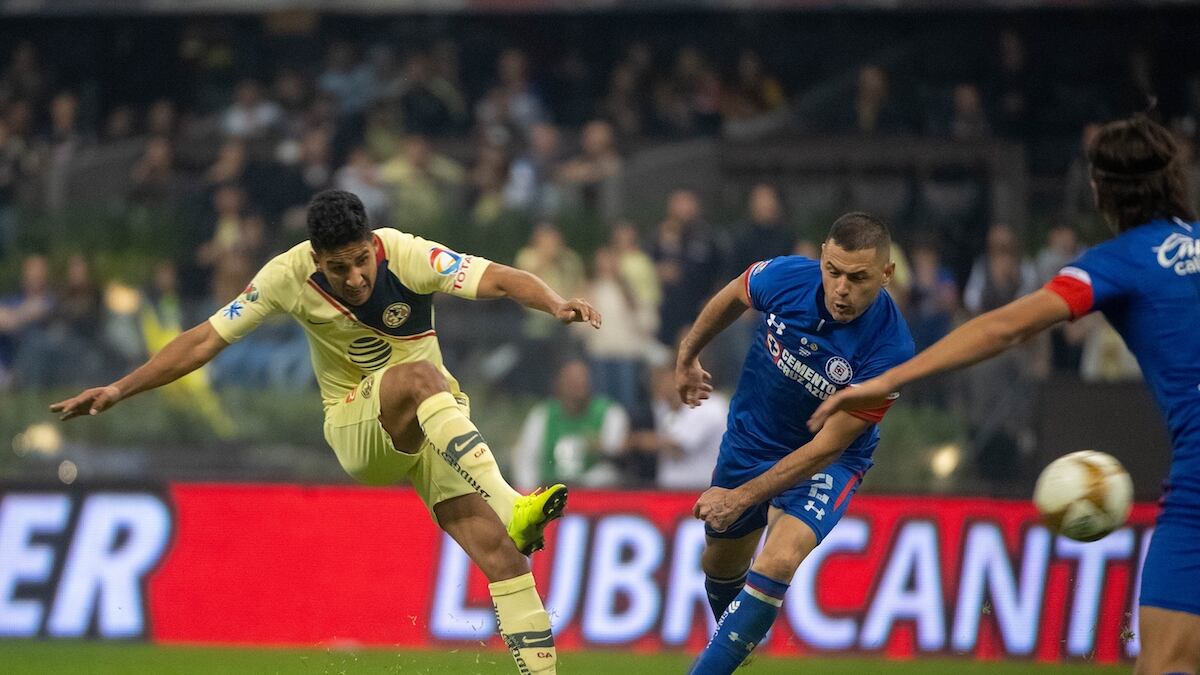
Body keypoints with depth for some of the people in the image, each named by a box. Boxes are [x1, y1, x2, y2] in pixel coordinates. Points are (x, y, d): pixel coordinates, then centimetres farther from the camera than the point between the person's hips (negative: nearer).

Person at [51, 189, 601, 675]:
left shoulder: (405, 255, -17)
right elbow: (206, 340, -5)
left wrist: (555, 304, -48)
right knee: (420, 376, -35)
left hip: (435, 428, 2)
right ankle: (510, 508, -49)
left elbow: (497, 280, -28)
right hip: (356, 429, -2)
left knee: (500, 553, -16)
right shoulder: (290, 276, -13)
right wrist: (118, 390, -8)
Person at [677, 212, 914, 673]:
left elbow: (828, 445, -27)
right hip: (750, 440, 4)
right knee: (721, 566, 19)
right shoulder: (785, 277, -25)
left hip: (827, 463, -4)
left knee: (779, 561, -29)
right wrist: (687, 355, 15)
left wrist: (742, 498, -26)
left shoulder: (889, 350, -33)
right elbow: (732, 297, 2)